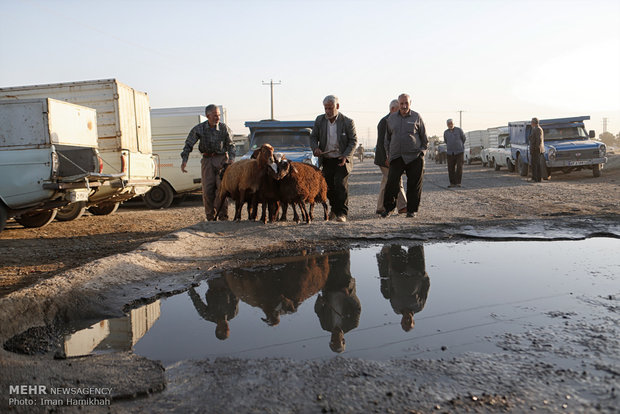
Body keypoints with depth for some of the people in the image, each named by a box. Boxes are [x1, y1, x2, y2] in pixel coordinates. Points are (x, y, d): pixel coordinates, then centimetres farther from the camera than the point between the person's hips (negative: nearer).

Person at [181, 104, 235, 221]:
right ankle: (210, 217, 7)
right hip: (207, 160, 1)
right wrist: (184, 160, -9)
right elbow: (188, 144, 3)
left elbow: (230, 145, 5)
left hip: (222, 159, -1)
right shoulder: (199, 129, -2)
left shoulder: (224, 128, -2)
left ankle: (223, 216, -3)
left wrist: (231, 159, -11)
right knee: (207, 189, -3)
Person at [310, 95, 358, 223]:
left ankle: (342, 213, -8)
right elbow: (313, 136, 9)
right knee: (329, 187, 10)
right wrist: (315, 148, -12)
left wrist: (345, 156, -18)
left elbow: (353, 140, -4)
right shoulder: (319, 120, 4)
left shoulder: (348, 122, -6)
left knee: (341, 185, -15)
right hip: (326, 160, 4)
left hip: (342, 160, -4)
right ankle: (334, 208, 34)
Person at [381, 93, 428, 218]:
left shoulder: (417, 117, 4)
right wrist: (388, 155, 12)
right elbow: (387, 138, 18)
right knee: (391, 183, -5)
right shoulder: (391, 118, 11)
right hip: (396, 157, 2)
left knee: (414, 185, 1)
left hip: (414, 157, -1)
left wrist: (421, 152, 2)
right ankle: (388, 208, 8)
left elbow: (424, 138, 10)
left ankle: (412, 210, 11)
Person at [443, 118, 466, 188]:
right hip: (450, 153, 3)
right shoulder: (445, 132, 6)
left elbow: (463, 138, 10)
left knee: (459, 167, -7)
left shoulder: (459, 130, -2)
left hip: (459, 152, -3)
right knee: (451, 168, 0)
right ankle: (452, 183, 7)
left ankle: (458, 182, -1)